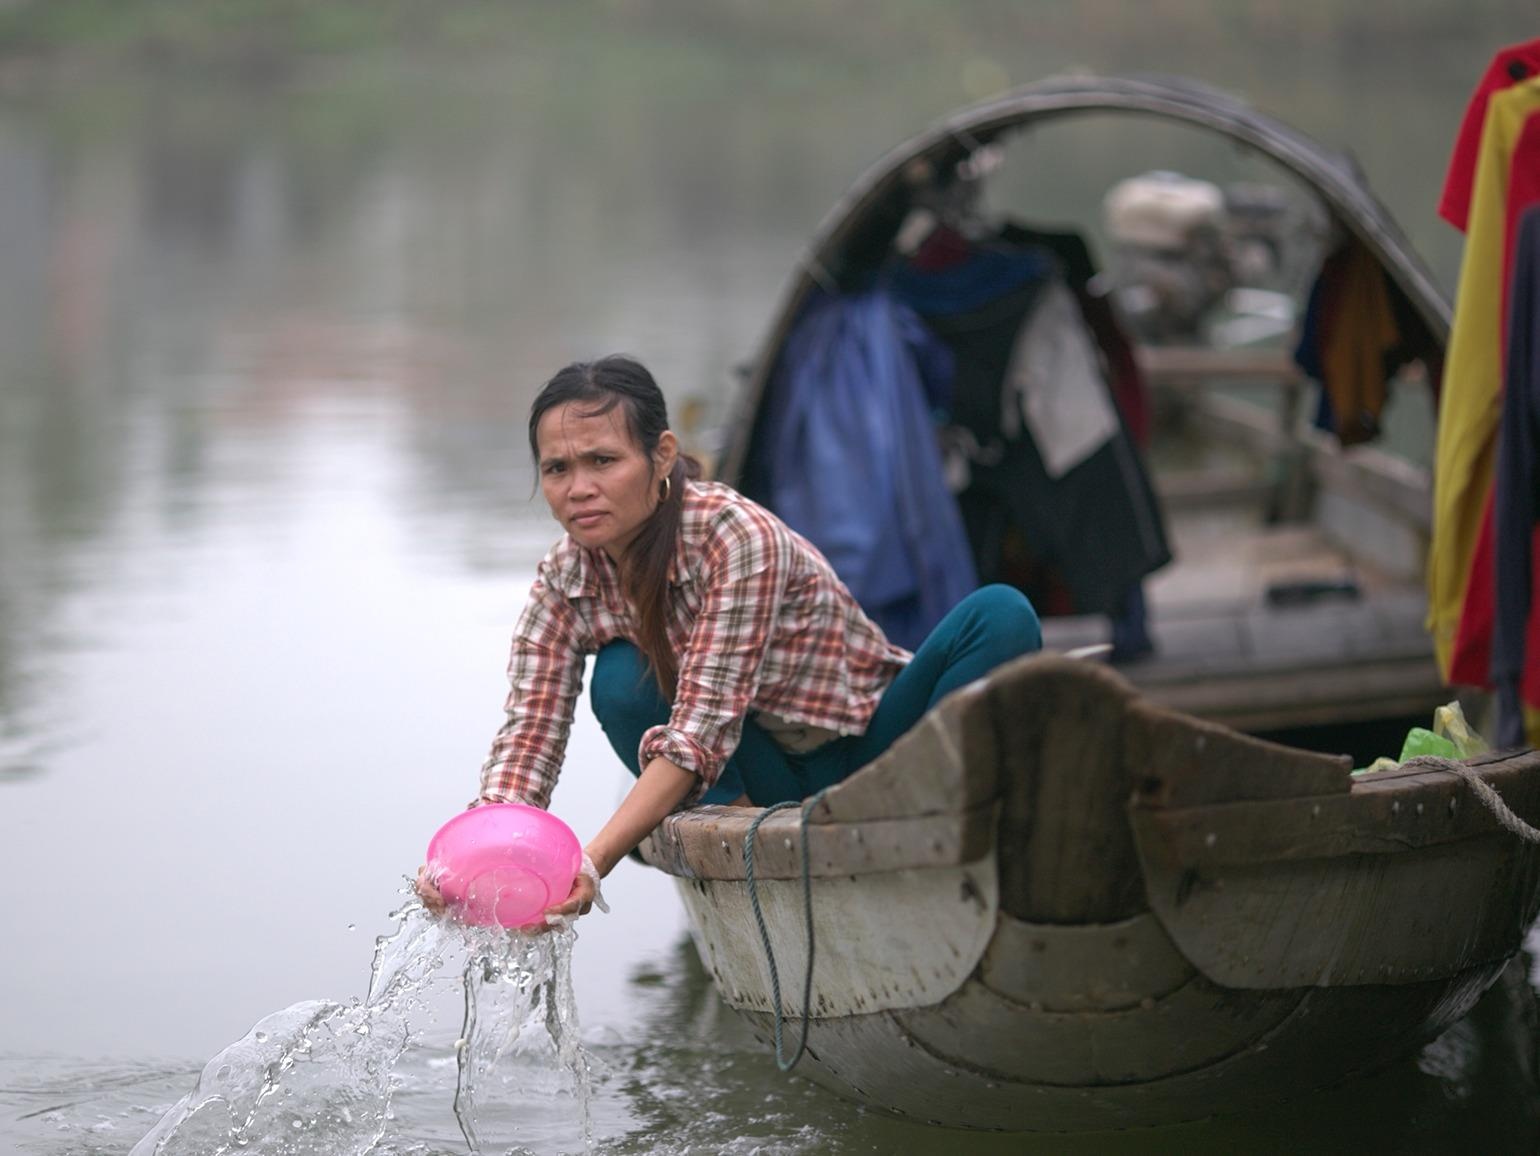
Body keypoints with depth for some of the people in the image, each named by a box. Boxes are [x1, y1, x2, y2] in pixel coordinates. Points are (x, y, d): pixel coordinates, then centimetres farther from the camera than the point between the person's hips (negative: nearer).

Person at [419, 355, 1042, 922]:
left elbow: (704, 728, -34)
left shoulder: (738, 534, -27)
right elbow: (527, 738, -17)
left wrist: (594, 861, -46)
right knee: (621, 682, -24)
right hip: (769, 784, 3)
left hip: (871, 748, -3)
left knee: (1000, 615, -29)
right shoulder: (563, 585, -10)